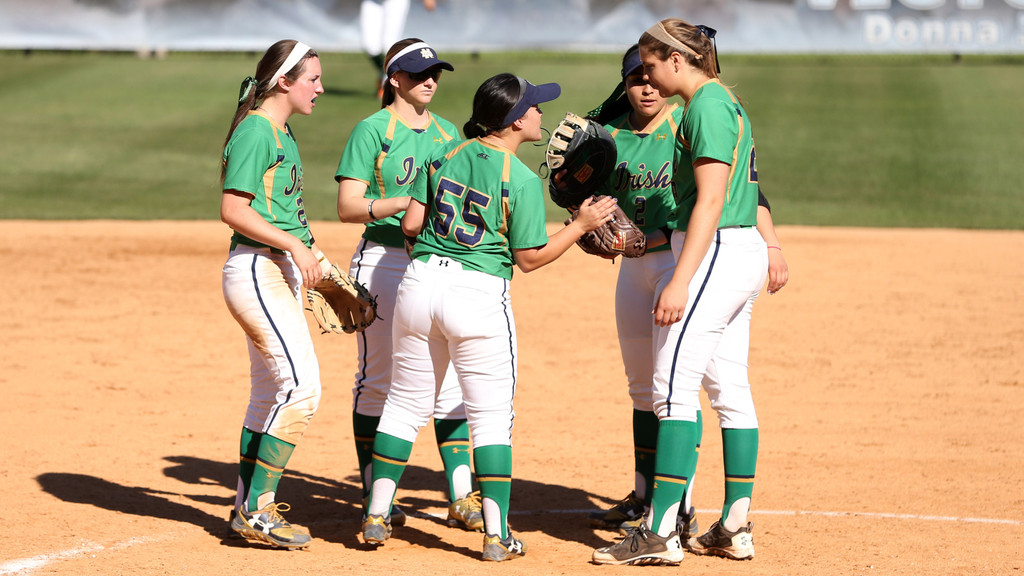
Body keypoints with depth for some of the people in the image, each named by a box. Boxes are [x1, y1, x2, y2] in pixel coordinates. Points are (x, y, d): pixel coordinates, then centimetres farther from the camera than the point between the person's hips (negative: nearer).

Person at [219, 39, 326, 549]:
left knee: (270, 392, 13)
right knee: (302, 386, -15)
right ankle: (258, 511, -11)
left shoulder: (282, 134, 17)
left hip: (282, 271, 10)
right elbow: (233, 210, -20)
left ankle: (249, 507, 21)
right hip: (256, 270, -10)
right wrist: (294, 244, -23)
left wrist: (316, 258, 21)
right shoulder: (256, 131, -13)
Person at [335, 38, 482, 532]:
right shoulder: (372, 131, -3)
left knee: (450, 381, 1)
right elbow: (348, 207, -10)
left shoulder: (447, 132, 14)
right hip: (383, 263, -5)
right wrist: (406, 202, -21)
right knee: (377, 380, 0)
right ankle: (374, 496, 9)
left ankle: (462, 498, 3)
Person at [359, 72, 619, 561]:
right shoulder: (523, 181, -9)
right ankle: (496, 535, 1)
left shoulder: (443, 156, 5)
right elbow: (529, 258, -6)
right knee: (492, 415, 3)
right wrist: (581, 225, 2)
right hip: (479, 295, -5)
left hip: (420, 282, 5)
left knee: (406, 404, 15)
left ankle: (376, 517, 17)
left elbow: (411, 224, 5)